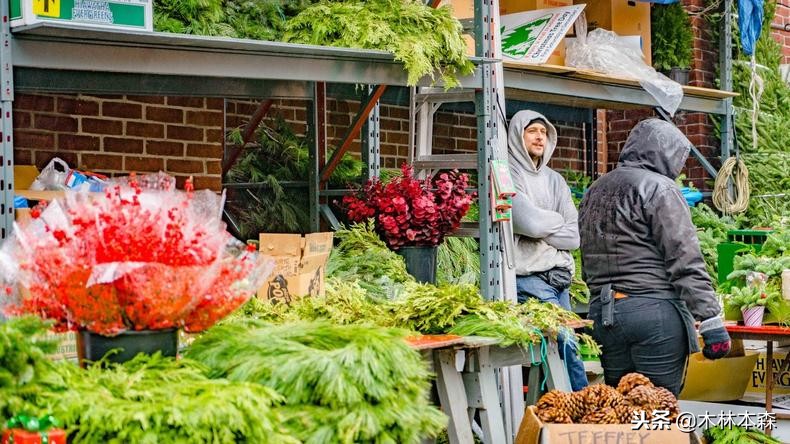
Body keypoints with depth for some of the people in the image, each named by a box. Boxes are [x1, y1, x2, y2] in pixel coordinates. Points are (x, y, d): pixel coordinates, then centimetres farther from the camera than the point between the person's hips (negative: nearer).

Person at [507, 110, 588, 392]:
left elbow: (575, 235, 8)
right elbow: (530, 222, -16)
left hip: (559, 275, 6)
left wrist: (542, 226, -5)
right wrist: (557, 220, 3)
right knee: (566, 343, -14)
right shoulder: (508, 176, -1)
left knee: (563, 344, 3)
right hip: (528, 276, -6)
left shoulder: (554, 180, 18)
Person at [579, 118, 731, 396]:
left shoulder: (593, 193, 18)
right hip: (654, 311, -7)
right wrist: (712, 323, -13)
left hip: (601, 313, 7)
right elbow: (686, 261, -12)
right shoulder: (660, 188, -6)